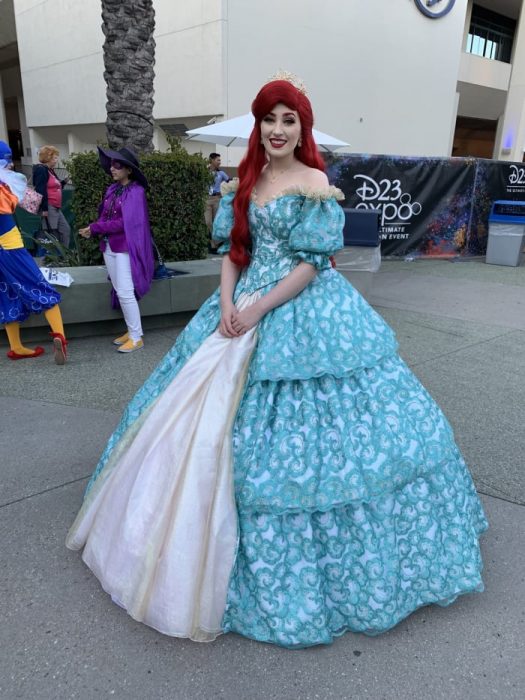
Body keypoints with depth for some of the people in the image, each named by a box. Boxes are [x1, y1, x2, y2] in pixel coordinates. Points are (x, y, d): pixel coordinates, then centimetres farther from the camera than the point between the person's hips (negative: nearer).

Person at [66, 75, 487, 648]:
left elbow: (311, 263, -12)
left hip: (303, 312, -6)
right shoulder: (246, 181, 12)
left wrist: (258, 310, -16)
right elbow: (233, 248, 10)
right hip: (243, 309, 6)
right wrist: (226, 303, -6)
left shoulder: (314, 183, -6)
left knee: (290, 432, -2)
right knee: (218, 424, 11)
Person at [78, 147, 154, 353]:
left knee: (125, 292, -8)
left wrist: (94, 228, -13)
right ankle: (131, 331, 22)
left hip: (124, 248, -8)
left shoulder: (136, 191, -12)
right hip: (108, 246, 8)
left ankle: (137, 338, 1)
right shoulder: (111, 189, 11)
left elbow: (124, 222, -18)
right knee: (119, 291, 11)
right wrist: (93, 230, -11)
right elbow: (104, 216, 10)